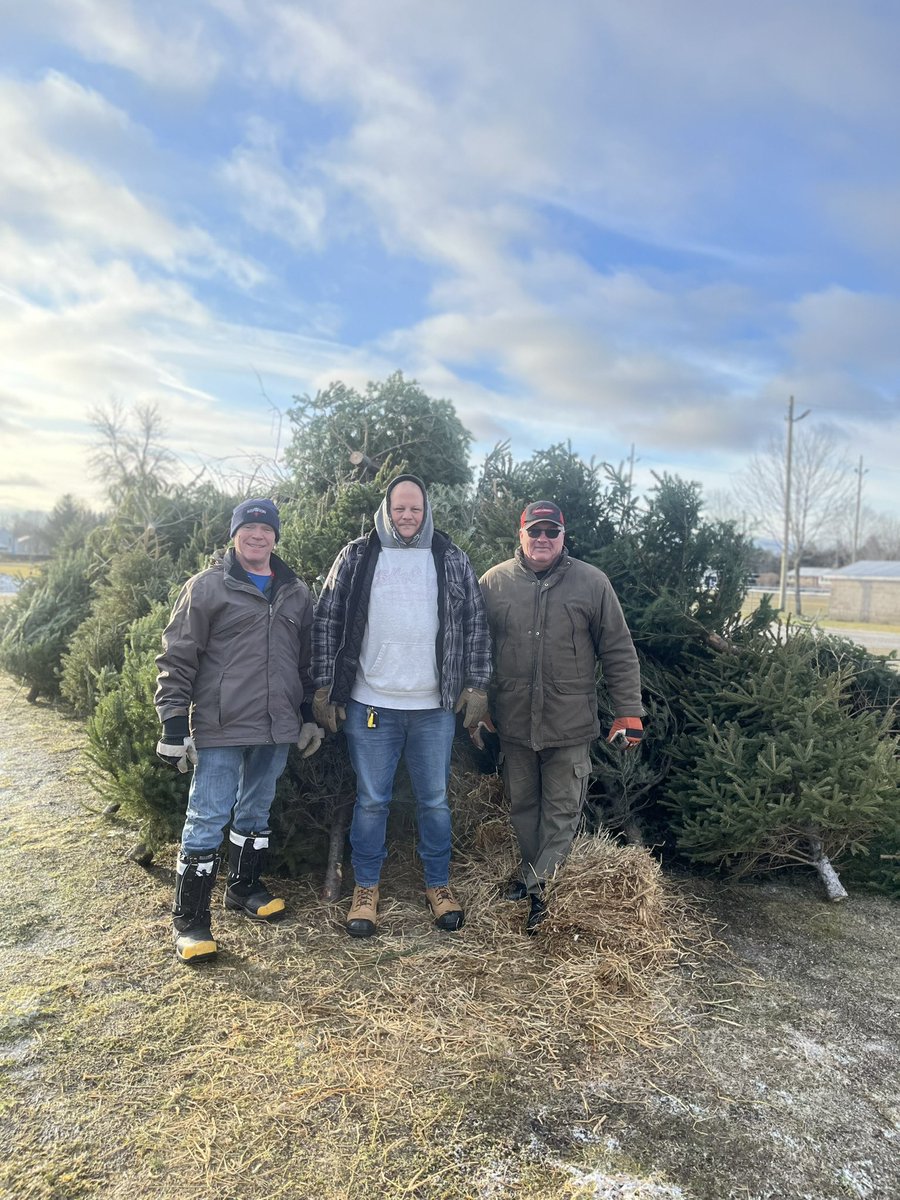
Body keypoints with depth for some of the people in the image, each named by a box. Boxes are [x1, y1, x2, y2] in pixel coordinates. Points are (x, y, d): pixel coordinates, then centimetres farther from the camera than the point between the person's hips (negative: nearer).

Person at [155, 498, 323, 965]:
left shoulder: (296, 593, 10)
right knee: (207, 820, 1)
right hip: (220, 730, -4)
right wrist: (174, 721, -10)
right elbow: (176, 658, -5)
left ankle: (244, 887, 38)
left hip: (277, 730, 5)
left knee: (256, 813, 18)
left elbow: (306, 660, 17)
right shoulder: (207, 586, -4)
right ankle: (188, 921, 15)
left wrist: (310, 715, 15)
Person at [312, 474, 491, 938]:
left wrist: (476, 686, 1)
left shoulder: (452, 560, 5)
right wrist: (325, 688, -1)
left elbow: (475, 624, 7)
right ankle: (366, 888, 26)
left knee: (435, 800, 13)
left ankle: (438, 884, 30)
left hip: (435, 707, 1)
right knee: (371, 800, 9)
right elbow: (327, 622, 3)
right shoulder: (356, 557, 1)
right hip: (370, 705, -1)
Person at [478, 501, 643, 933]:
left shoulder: (591, 583, -2)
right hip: (513, 722, 2)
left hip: (570, 724, -2)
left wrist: (629, 712, -3)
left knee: (562, 812, 4)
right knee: (522, 806, 15)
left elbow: (619, 653, 0)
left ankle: (537, 886, 16)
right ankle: (535, 878, 33)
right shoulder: (494, 582, 1)